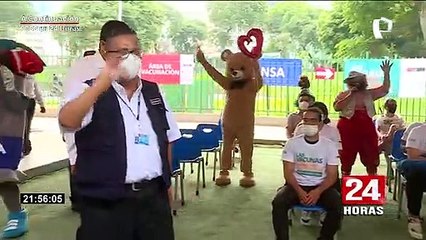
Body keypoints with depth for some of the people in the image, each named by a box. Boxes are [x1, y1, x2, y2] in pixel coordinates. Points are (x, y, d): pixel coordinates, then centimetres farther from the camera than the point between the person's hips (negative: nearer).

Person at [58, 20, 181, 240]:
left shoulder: (153, 92, 9)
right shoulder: (89, 91, -5)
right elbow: (67, 121, -25)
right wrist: (101, 84, -31)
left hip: (154, 196, 5)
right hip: (106, 202, -4)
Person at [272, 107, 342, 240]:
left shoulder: (329, 145, -2)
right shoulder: (292, 143, -2)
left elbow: (332, 176, -3)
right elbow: (288, 172, -4)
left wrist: (318, 191, -21)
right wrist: (299, 191, -20)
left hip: (320, 187, 0)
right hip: (297, 186, 0)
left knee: (338, 206, -27)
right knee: (278, 203, -28)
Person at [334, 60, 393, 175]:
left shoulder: (369, 94, 11)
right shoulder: (343, 95, 1)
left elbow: (384, 90, 2)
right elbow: (337, 107, -15)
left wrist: (386, 74, -7)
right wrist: (350, 95, -15)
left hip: (367, 129, 3)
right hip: (348, 129, -3)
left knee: (371, 157, 8)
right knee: (347, 158, 4)